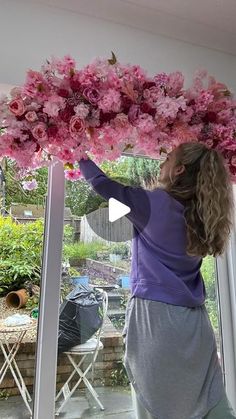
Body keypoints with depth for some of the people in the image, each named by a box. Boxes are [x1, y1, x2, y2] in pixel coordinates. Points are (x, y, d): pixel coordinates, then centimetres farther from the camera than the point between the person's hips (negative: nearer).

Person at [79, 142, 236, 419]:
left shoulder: (156, 203, -11)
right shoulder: (198, 215, 6)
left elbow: (101, 183, -2)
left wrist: (81, 155, 13)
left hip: (155, 314, -6)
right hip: (194, 319, 7)